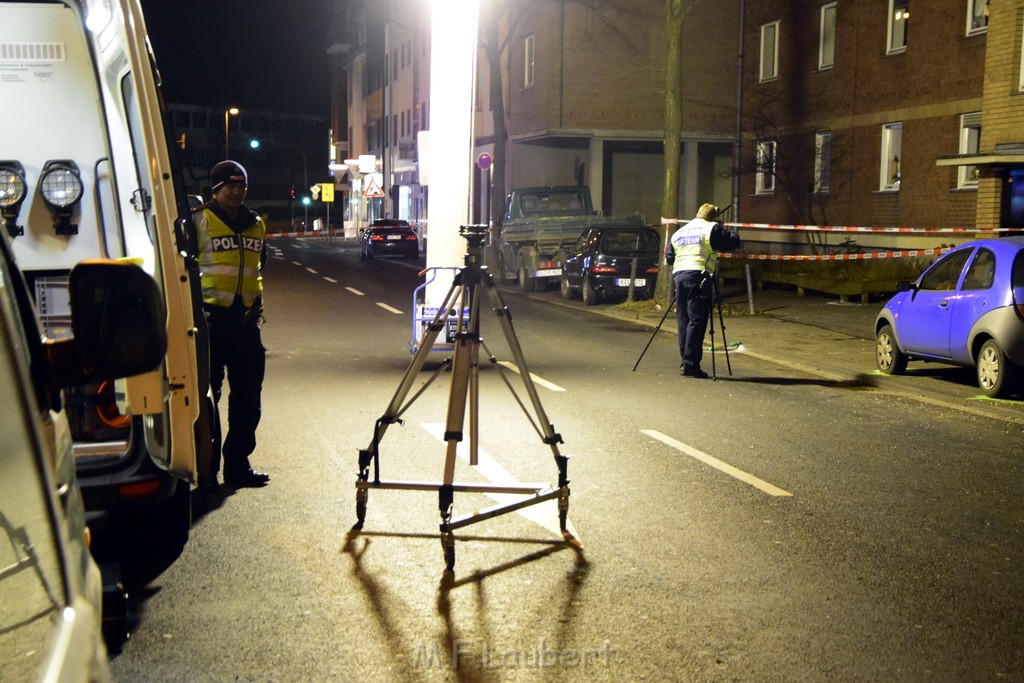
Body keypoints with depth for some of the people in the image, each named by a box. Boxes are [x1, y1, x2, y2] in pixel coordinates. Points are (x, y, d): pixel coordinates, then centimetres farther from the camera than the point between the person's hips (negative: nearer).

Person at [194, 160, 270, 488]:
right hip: (211, 318, -6)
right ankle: (206, 468, 6)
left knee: (248, 395, 9)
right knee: (207, 394, -1)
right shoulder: (199, 221, -2)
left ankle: (237, 466, 19)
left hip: (246, 318, 6)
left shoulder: (256, 224, 16)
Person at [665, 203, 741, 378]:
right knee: (696, 321, -6)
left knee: (683, 319, 11)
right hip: (699, 277, -6)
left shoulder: (678, 232, 21)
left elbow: (669, 257, 23)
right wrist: (726, 232, 21)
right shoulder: (711, 229, 2)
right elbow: (734, 242, 1)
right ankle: (690, 364, -10)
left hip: (679, 276, 6)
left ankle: (686, 361, 12)